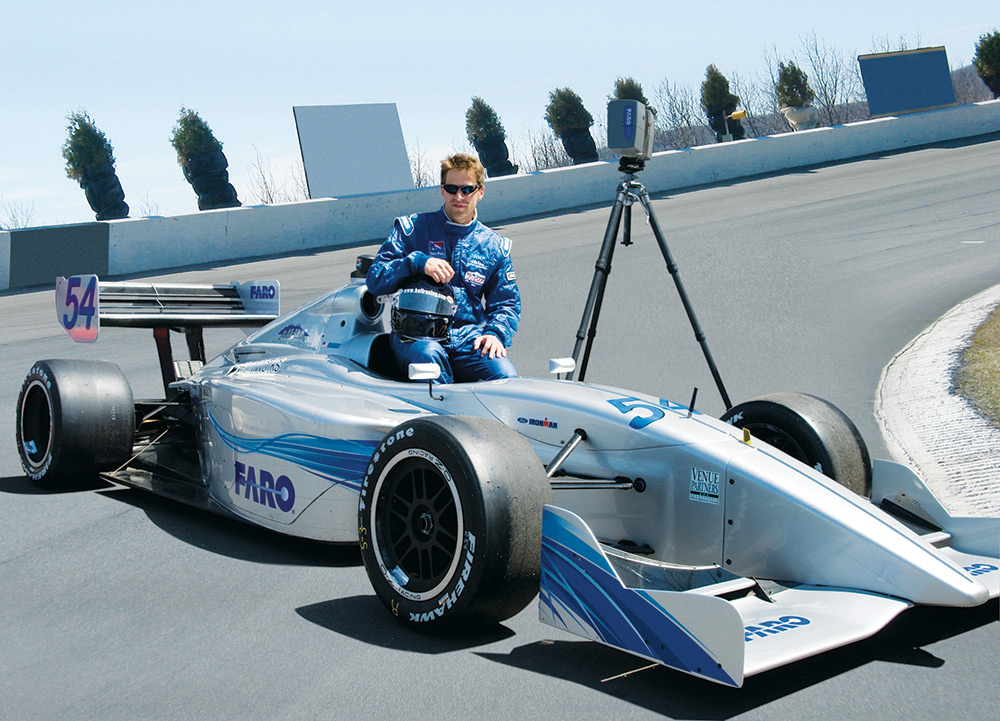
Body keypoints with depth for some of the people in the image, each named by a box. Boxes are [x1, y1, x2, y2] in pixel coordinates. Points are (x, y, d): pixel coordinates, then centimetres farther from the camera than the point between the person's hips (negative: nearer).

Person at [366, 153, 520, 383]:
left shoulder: (494, 246, 17)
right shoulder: (412, 229, 9)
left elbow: (506, 304, 19)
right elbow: (374, 280, 1)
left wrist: (496, 333, -4)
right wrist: (418, 262, -16)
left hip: (469, 338, 2)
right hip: (414, 336, -2)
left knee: (506, 377, -28)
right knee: (428, 354, -39)